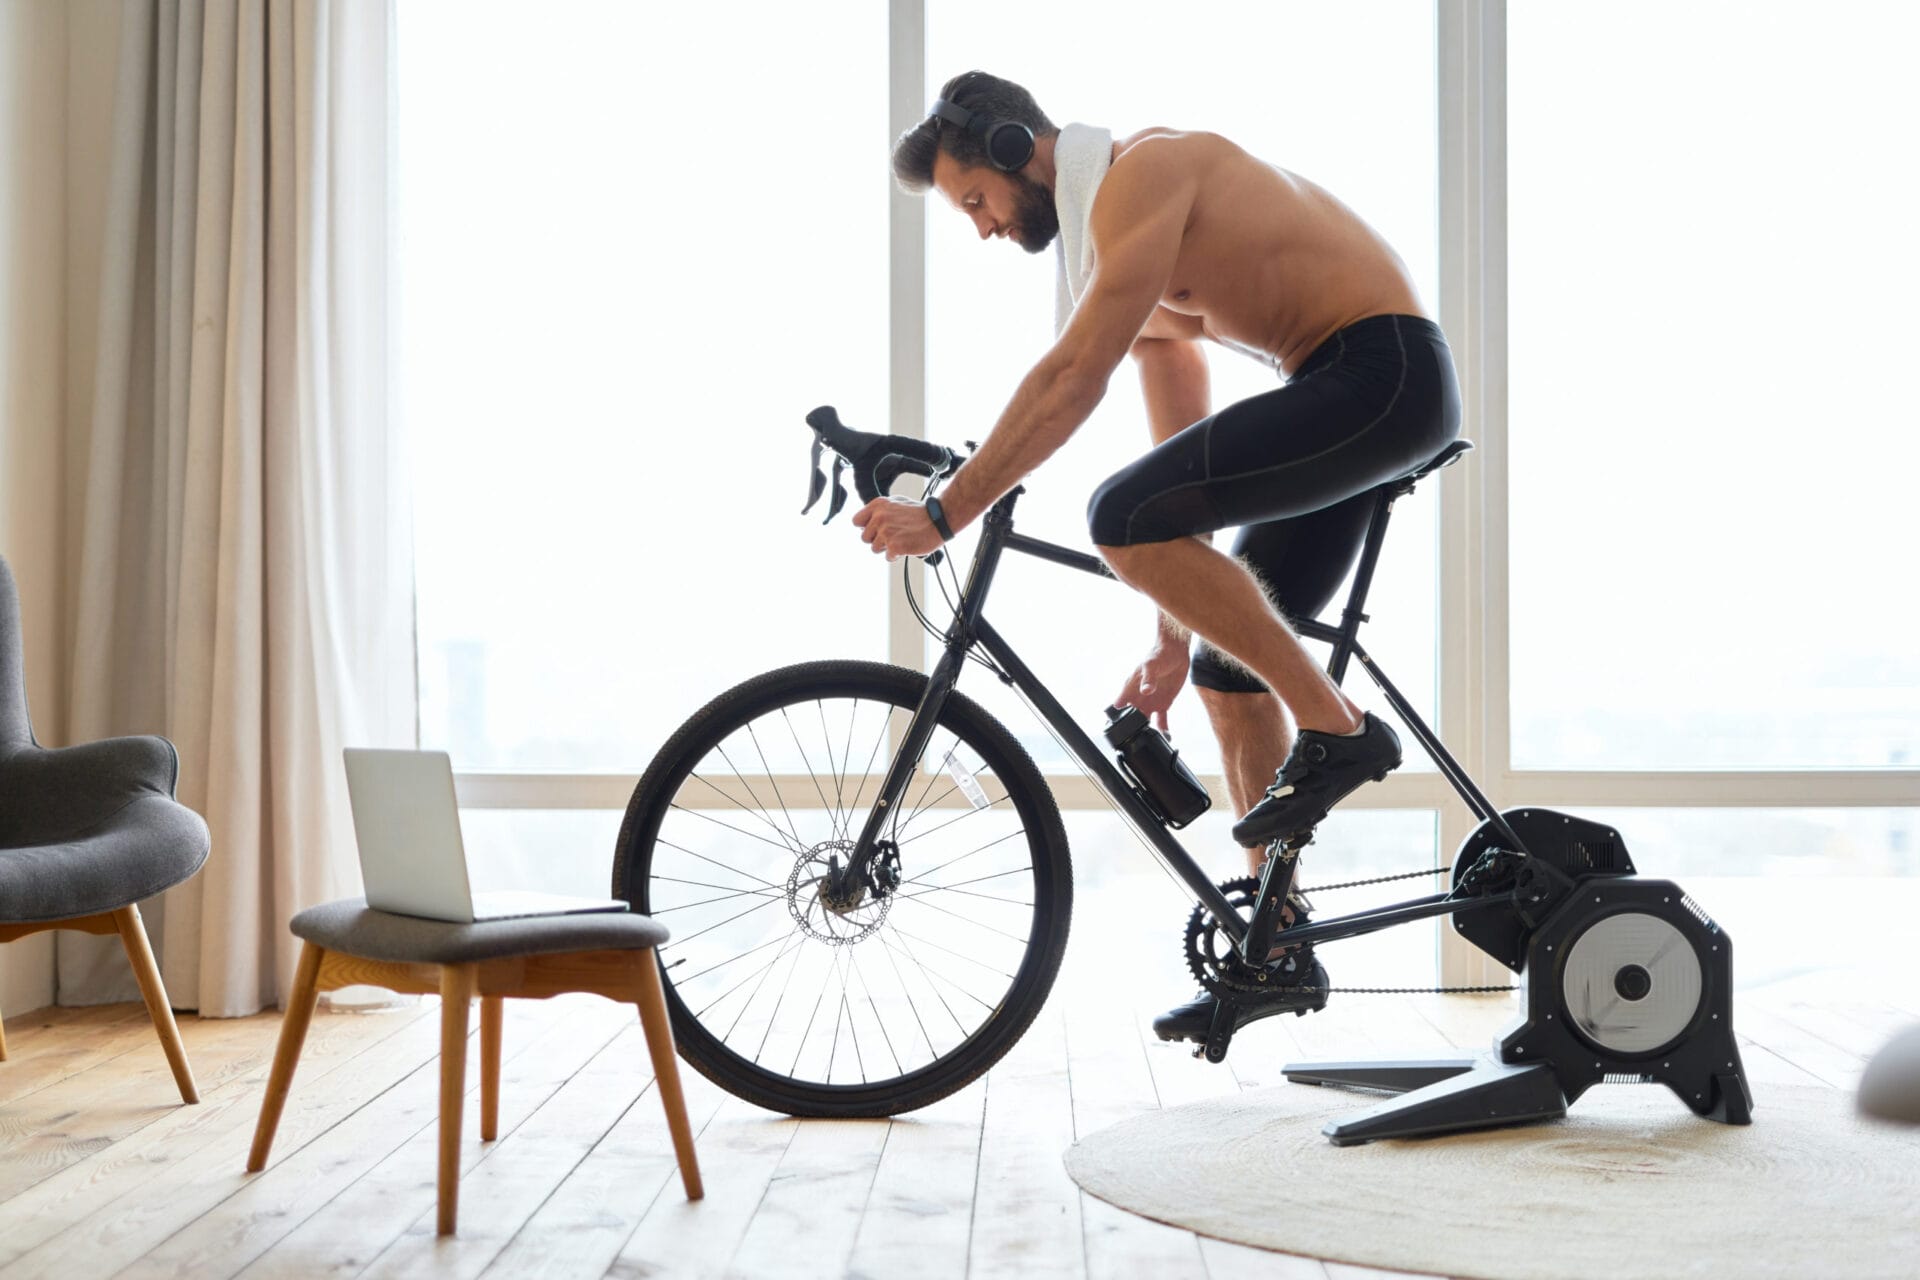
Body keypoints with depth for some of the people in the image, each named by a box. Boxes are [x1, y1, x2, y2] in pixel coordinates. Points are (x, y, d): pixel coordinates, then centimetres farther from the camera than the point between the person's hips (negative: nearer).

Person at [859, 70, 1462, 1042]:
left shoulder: (1145, 170, -9)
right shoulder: (1129, 241, 19)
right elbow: (1183, 465, 21)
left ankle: (1333, 728, -12)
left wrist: (945, 512, -18)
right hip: (1362, 395, 10)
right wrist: (1172, 639, 20)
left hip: (1383, 373, -10)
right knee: (1231, 671, 10)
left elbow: (1072, 378, -19)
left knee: (1124, 518, -22)